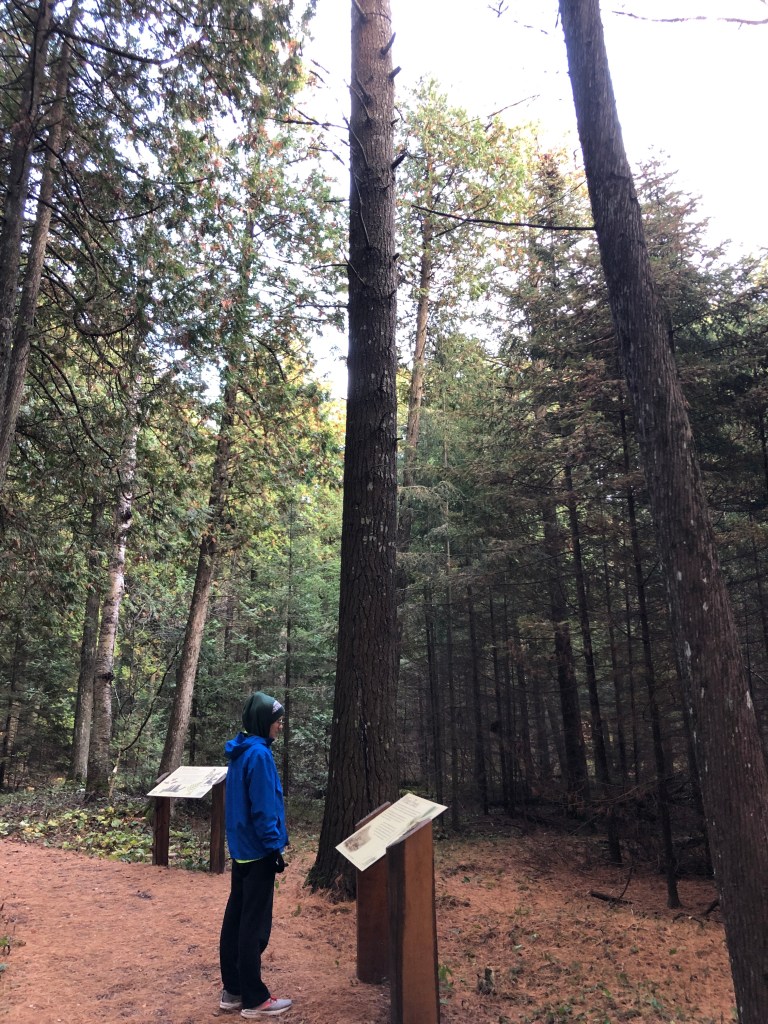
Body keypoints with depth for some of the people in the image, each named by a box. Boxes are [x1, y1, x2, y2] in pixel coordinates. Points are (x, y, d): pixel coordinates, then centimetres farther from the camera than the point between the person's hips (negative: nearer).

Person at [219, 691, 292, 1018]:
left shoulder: (240, 752, 9)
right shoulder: (259, 754, -21)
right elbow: (262, 808, -22)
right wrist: (275, 847, -15)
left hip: (241, 847, 9)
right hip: (257, 850, -9)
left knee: (235, 918, 15)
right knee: (255, 924, 1)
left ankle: (232, 990, 25)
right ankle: (254, 999, 11)